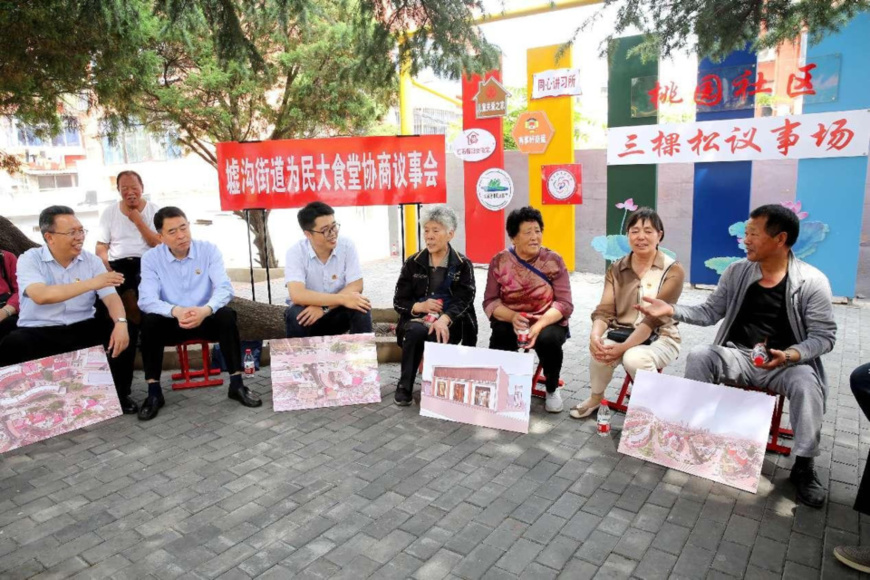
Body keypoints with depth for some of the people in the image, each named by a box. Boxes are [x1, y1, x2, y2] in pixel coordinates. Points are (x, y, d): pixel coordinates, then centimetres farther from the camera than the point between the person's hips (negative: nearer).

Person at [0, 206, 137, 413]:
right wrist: (91, 283, -32)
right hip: (38, 332, -2)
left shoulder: (92, 261, 4)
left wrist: (121, 322, -28)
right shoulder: (29, 259, -5)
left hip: (83, 328, 3)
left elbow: (111, 297, -6)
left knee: (121, 332, -21)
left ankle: (118, 393, 0)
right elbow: (41, 296, -24)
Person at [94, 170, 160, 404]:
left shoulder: (153, 210, 7)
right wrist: (106, 268, -11)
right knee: (130, 299, -32)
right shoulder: (109, 212, 12)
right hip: (118, 264, 2)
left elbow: (159, 244, -4)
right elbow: (101, 247, 8)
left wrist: (137, 220, -8)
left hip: (146, 262, -1)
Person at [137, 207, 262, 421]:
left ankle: (237, 384, -21)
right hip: (172, 321, 1)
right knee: (150, 321, -29)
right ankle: (154, 392, -18)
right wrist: (176, 311, -40)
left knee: (226, 315, -30)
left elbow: (224, 288, -18)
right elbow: (147, 300, -19)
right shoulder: (151, 258, -7)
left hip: (206, 319, 0)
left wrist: (206, 310, -39)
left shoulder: (209, 250, -7)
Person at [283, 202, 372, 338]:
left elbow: (356, 286, -16)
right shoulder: (296, 252, -18)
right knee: (296, 315, -33)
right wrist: (342, 299, -37)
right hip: (308, 313, -1)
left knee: (361, 308, -28)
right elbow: (297, 295, -31)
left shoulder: (347, 246, -12)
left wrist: (324, 307, -30)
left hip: (338, 313, 1)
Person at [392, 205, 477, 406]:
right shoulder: (413, 263, 7)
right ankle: (404, 387, -19)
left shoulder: (463, 265, 3)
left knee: (436, 334, -36)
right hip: (417, 319, 1)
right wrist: (420, 307, -19)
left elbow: (463, 300, -11)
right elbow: (399, 302, 5)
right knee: (416, 330, -34)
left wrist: (443, 319, -32)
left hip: (450, 324, -1)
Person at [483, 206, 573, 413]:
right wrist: (512, 316, -26)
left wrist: (540, 324, -28)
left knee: (548, 339, -34)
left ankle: (552, 390, -2)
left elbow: (565, 304, -11)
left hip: (548, 322, -1)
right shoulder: (499, 261, -2)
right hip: (509, 322, 1)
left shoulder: (553, 260, -5)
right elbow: (489, 302, -6)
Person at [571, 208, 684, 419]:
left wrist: (623, 348, -29)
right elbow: (605, 309, -5)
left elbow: (655, 317, -19)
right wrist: (595, 334, -28)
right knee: (599, 352, -29)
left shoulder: (673, 271, -9)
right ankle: (596, 398, 2)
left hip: (659, 338, -3)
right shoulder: (616, 269, 4)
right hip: (621, 333, 3)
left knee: (634, 358, -35)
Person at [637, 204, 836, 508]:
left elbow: (824, 336, -10)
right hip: (738, 355, 3)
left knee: (806, 383, -32)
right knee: (699, 356, -23)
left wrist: (790, 355, -29)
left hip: (786, 363, -2)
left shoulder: (812, 281, -10)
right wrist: (671, 310, -12)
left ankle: (803, 465, -12)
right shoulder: (737, 272, -1)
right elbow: (710, 312, 4)